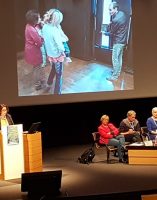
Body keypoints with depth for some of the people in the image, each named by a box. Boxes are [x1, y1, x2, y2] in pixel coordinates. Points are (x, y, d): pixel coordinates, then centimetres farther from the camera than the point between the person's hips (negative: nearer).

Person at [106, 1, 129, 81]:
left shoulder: (116, 20, -27)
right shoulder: (122, 14, 1)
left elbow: (111, 32, -13)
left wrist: (105, 32, 3)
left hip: (118, 41, -9)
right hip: (122, 40, 9)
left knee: (115, 58, -2)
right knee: (119, 57, 19)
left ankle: (114, 76, 3)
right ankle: (117, 72, 32)